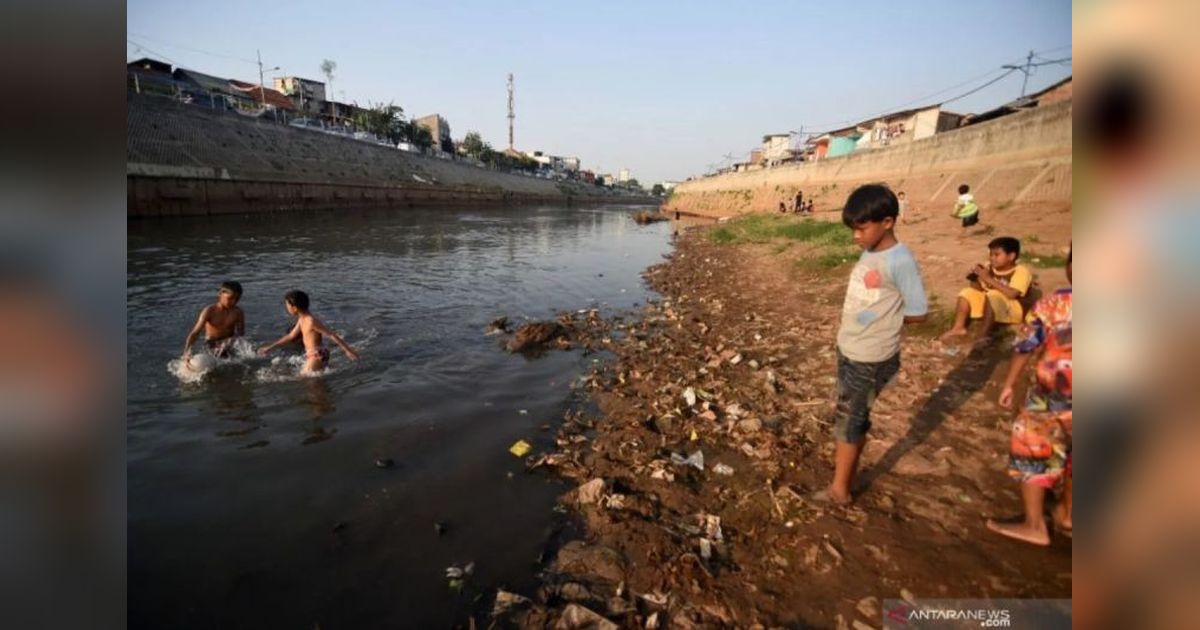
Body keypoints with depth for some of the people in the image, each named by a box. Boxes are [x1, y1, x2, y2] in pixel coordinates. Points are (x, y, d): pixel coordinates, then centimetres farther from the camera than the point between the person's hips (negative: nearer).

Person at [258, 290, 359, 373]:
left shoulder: (311, 321, -20)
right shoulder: (302, 320, 10)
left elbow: (332, 335, -21)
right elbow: (291, 336, 23)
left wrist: (348, 350, -23)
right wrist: (270, 348, 28)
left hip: (317, 356, -10)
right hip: (311, 356, 10)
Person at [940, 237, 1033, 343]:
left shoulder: (1021, 271, -16)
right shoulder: (990, 268, 1)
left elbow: (1012, 294, -30)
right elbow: (978, 289, 7)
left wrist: (989, 279, -29)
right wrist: (975, 278, -15)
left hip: (1013, 311, -7)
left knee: (993, 296, -34)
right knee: (967, 292, -3)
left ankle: (982, 336, -34)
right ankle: (959, 327, -12)